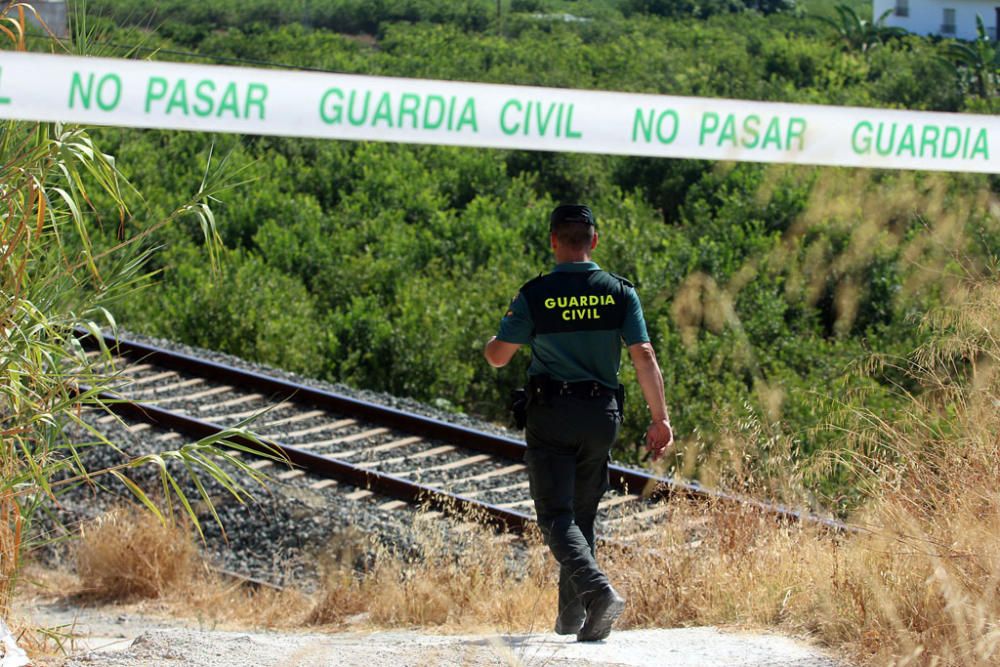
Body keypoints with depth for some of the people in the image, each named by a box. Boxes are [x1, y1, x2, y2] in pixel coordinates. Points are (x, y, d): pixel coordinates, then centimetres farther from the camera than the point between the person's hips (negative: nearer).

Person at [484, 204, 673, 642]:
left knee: (556, 516, -4)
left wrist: (500, 332, 22)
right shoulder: (620, 293, -2)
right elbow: (644, 357, -7)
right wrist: (660, 419, -3)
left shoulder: (535, 296, -7)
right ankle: (571, 614, 20)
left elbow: (497, 357, -2)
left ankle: (598, 591, -28)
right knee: (583, 513, 16)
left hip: (550, 413, -3)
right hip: (601, 414, 3)